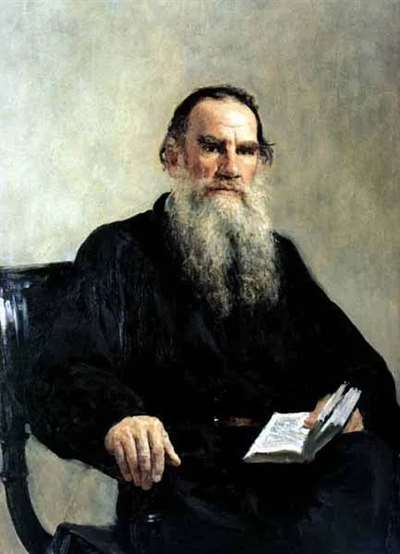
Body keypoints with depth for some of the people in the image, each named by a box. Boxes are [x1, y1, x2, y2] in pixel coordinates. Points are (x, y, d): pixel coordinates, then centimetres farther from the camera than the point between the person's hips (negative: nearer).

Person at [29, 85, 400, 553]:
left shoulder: (278, 256, 24)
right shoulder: (119, 252, 9)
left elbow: (356, 358, 19)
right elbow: (64, 371, -5)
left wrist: (354, 400, -7)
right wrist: (115, 417, -29)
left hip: (294, 457, 4)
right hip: (186, 465, -4)